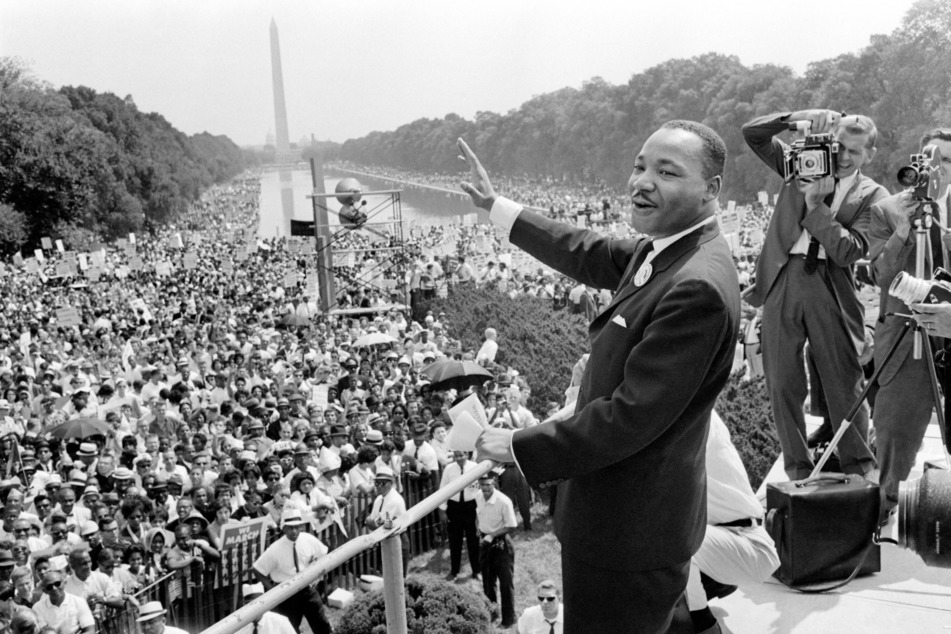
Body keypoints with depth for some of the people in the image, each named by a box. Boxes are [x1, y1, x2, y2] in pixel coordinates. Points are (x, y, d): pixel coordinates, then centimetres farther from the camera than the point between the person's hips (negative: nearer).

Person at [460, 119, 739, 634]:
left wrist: (520, 447, -18)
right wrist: (495, 205, 22)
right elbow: (590, 255, 18)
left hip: (630, 532, -9)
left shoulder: (698, 288, -28)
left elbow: (631, 417, -28)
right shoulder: (661, 251, 2)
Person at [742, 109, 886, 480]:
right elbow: (752, 133, 4)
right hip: (782, 279, 2)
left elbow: (849, 250, -11)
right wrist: (800, 118, -9)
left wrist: (816, 206, -14)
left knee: (844, 383, 3)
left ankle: (858, 466, 20)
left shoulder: (873, 197, 3)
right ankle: (797, 467, 19)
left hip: (831, 287, -2)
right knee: (782, 383, 6)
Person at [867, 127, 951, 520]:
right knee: (896, 421, 1)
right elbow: (880, 276, -6)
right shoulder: (886, 210, 2)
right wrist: (903, 231, -17)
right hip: (904, 331, -2)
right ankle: (886, 497, 19)